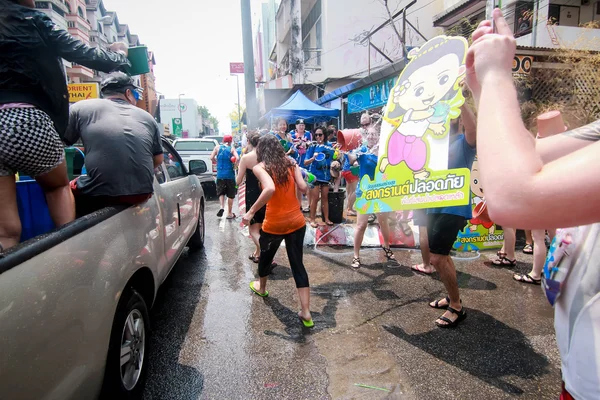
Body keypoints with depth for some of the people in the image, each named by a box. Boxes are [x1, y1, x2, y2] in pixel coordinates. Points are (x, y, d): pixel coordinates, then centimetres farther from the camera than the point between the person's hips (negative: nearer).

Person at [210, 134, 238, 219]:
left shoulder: (217, 148, 5)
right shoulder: (232, 149, -1)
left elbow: (211, 158, -5)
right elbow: (237, 158, -16)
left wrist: (217, 163, 12)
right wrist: (233, 164, 3)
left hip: (220, 174, 2)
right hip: (230, 175, -2)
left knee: (221, 192, 16)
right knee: (230, 194, 9)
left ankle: (222, 207, -9)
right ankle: (229, 213, 15)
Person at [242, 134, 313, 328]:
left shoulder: (260, 167, -10)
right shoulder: (291, 164, 4)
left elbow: (270, 189, -29)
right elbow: (303, 188, -4)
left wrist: (251, 211, -22)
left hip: (274, 224, -3)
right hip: (296, 221, 4)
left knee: (265, 257, 25)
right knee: (297, 264, 8)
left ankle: (261, 287, 52)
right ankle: (306, 313, 8)